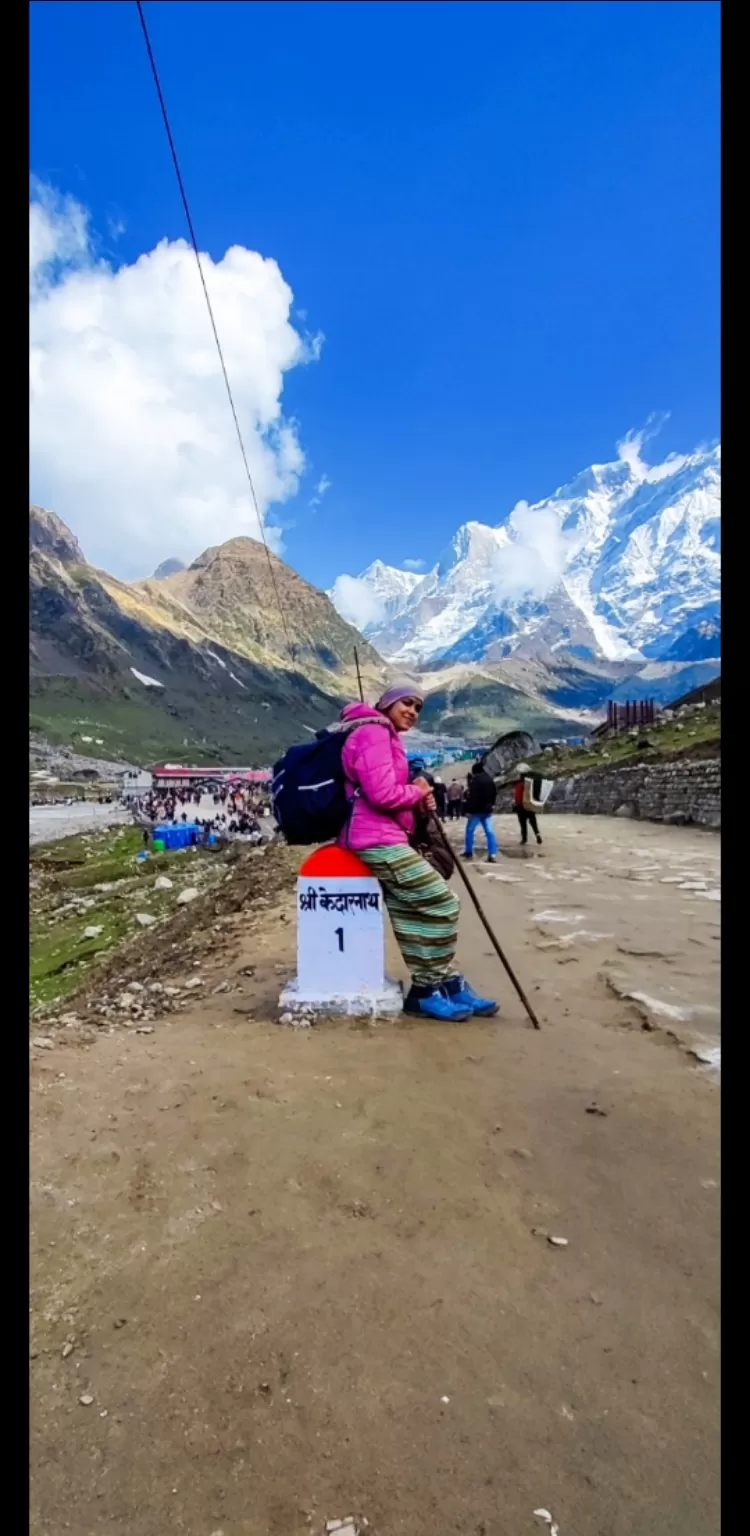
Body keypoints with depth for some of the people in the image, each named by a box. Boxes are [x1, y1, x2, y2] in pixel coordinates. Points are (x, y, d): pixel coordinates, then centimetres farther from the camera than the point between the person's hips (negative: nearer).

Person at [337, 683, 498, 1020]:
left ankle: (446, 984, 20)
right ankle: (426, 990, 3)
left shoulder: (384, 736, 24)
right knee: (442, 903, -8)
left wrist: (420, 800, 4)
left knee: (411, 909, 12)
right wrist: (417, 791, -3)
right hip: (377, 839, -11)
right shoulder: (374, 732, -11)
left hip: (380, 837, 11)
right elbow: (382, 794, -22)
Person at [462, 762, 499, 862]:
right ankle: (492, 854, -6)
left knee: (470, 830, 8)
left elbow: (472, 796, -19)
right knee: (489, 832, 1)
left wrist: (469, 810, -18)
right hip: (487, 809, 6)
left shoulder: (475, 780, -13)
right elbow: (493, 794, 19)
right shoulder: (490, 779, 11)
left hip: (477, 810, -6)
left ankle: (469, 851, 14)